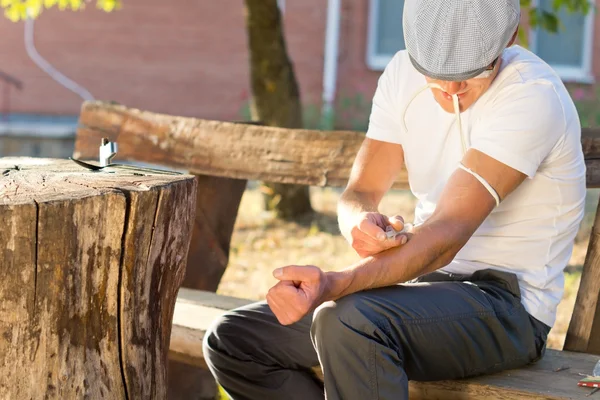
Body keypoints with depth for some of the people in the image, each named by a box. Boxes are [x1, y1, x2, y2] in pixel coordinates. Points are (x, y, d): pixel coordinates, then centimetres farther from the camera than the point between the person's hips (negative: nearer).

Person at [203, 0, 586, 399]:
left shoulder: (531, 96, -21)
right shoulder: (404, 73, 2)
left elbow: (445, 237, -29)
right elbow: (360, 193, 1)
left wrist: (334, 284, -43)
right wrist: (360, 222, -25)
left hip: (504, 304, -8)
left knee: (348, 322, -37)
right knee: (230, 341, -1)